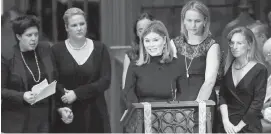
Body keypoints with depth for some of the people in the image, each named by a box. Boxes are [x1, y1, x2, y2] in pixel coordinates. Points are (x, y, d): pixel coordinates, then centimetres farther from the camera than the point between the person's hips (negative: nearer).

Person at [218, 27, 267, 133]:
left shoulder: (259, 70, -9)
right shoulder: (228, 67, 5)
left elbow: (257, 103, -11)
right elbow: (222, 95, 2)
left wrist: (238, 127, -12)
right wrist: (225, 120, -11)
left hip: (249, 127, -4)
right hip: (226, 126, 4)